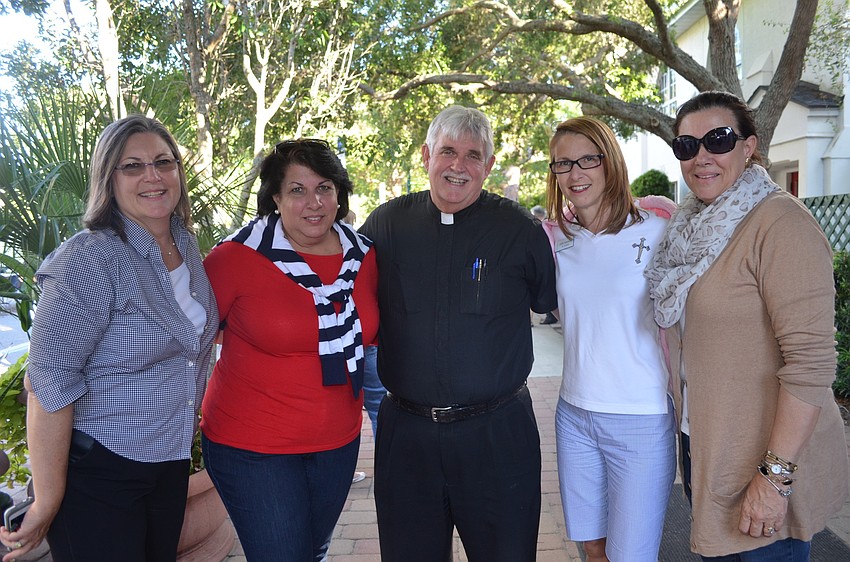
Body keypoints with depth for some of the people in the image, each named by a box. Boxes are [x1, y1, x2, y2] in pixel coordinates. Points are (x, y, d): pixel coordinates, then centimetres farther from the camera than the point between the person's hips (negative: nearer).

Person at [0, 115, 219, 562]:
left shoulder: (187, 247, 3)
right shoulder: (89, 260, -19)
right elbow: (49, 383, -21)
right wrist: (47, 502, -18)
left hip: (172, 465, 7)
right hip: (98, 474, -7)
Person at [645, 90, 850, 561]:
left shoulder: (779, 222, -18)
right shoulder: (693, 226, 7)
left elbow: (811, 359, -23)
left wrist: (776, 474, -23)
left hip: (766, 459, -7)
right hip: (703, 446, 8)